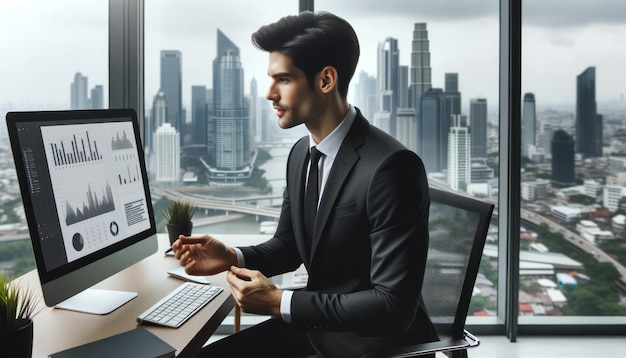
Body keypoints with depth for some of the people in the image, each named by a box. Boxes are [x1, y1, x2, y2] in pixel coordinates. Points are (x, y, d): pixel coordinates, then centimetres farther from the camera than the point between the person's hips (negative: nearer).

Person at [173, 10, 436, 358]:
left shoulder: (390, 167, -25)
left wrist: (279, 303, -23)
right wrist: (232, 257, -7)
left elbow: (394, 306, -25)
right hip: (314, 323, 7)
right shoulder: (301, 153, 1)